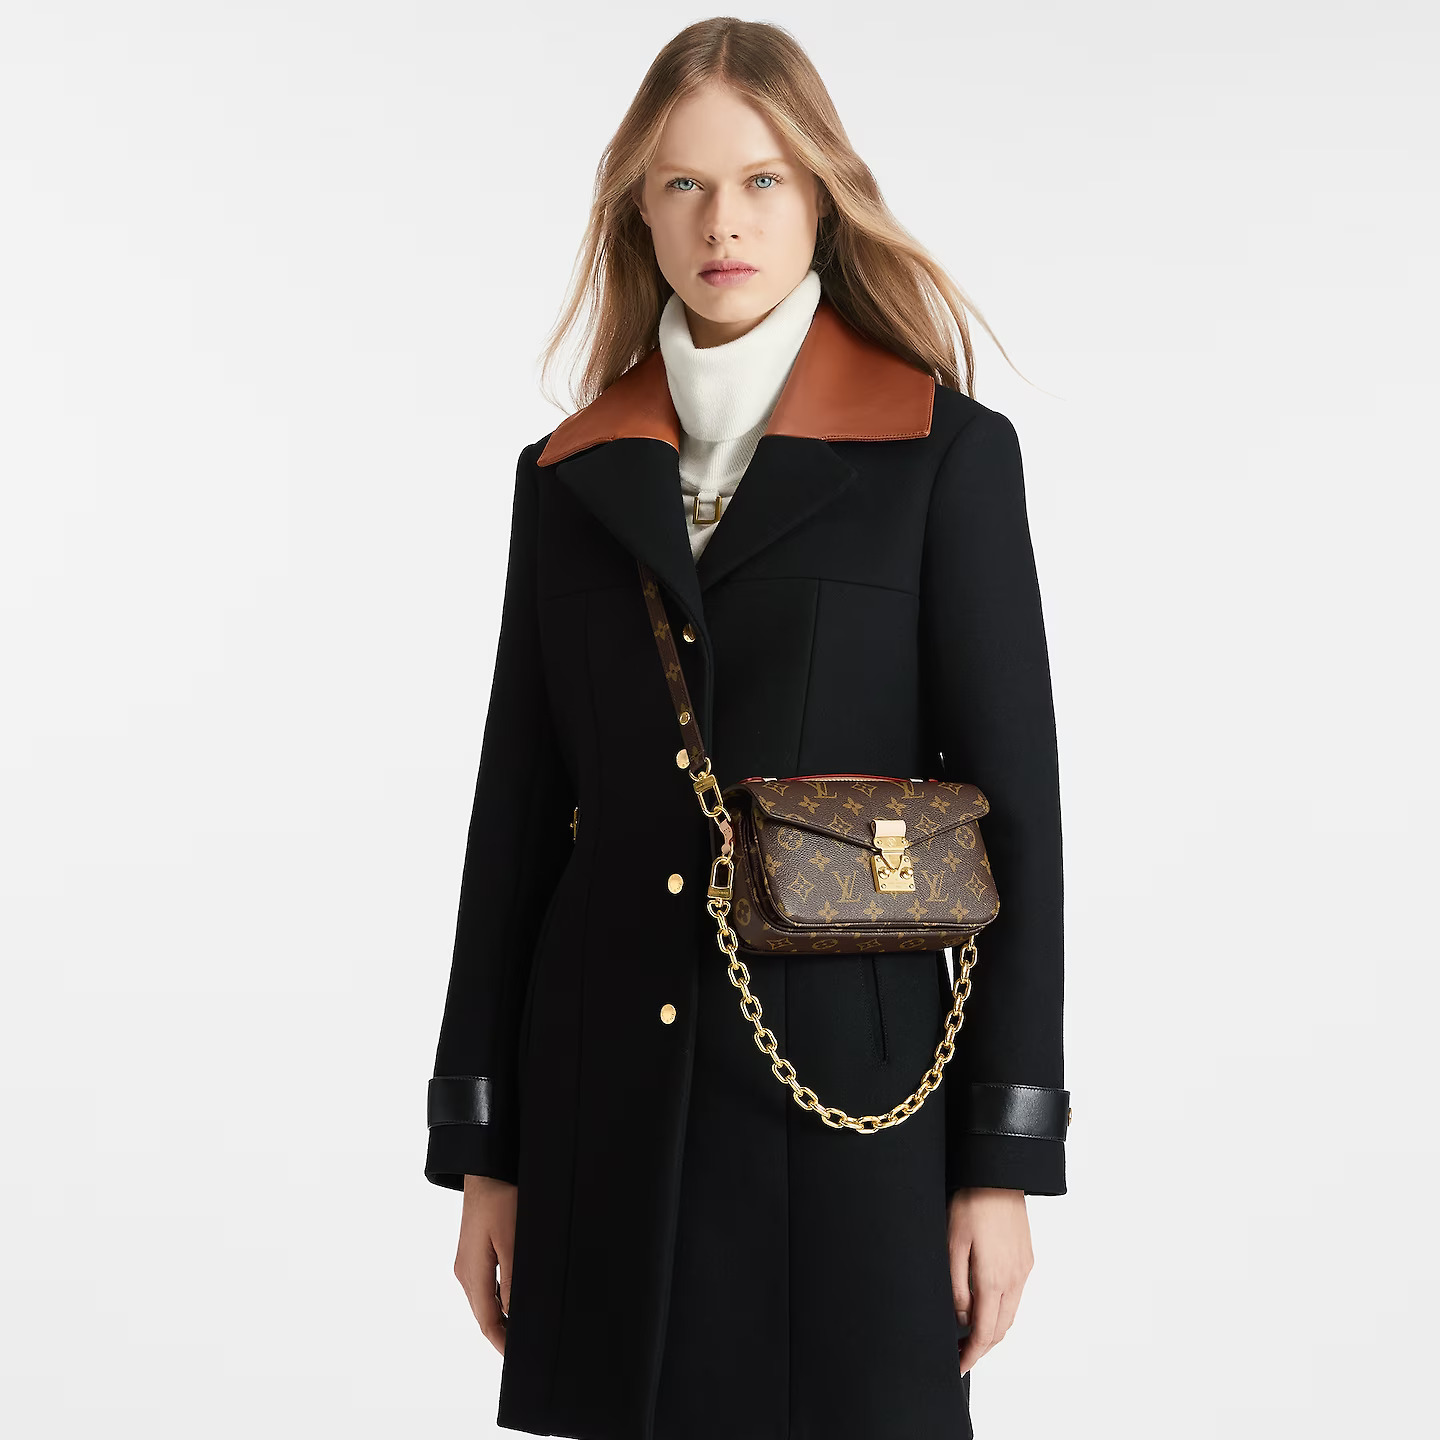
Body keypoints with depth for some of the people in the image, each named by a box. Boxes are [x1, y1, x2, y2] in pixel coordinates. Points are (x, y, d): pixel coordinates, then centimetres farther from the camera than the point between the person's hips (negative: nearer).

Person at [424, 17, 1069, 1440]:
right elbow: (517, 811, 9)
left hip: (845, 1090, -3)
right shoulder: (571, 472, 9)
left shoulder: (947, 451, 0)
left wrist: (1005, 1159, -6)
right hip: (611, 1097, 3)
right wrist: (480, 1148, 7)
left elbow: (1013, 801, -3)